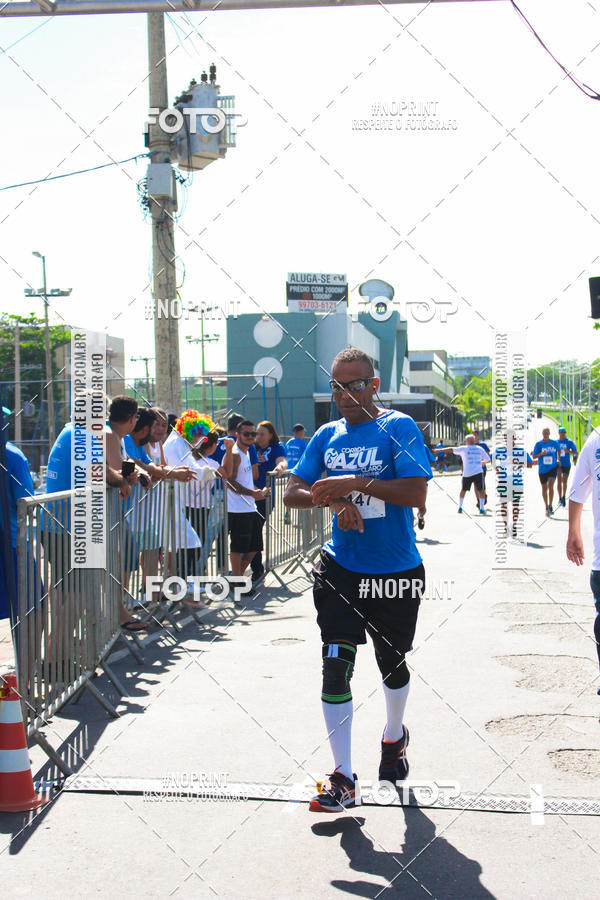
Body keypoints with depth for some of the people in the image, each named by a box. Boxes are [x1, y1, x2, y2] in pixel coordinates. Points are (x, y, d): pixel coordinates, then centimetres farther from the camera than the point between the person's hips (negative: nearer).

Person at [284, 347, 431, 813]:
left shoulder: (399, 427, -8)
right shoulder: (327, 436, 6)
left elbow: (417, 493, -19)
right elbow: (292, 493, 2)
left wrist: (355, 483, -25)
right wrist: (333, 499, -17)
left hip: (397, 573, -2)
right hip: (341, 569, 3)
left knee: (392, 662, 16)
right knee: (336, 665, -8)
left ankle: (394, 735, 46)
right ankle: (342, 778, -1)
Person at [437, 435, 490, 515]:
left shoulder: (464, 449, 2)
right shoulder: (480, 449, 9)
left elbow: (451, 449, -2)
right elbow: (487, 459, 15)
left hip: (467, 473, 0)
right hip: (478, 472, 0)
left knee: (463, 490, 17)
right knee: (481, 490, 4)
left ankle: (460, 507, 22)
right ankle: (481, 509, -8)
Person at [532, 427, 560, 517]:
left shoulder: (554, 443, 2)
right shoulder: (538, 444, -2)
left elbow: (558, 451, 23)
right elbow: (534, 456, -5)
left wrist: (558, 460, 14)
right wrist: (541, 454, -22)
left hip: (553, 468, -1)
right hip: (542, 469, 1)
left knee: (550, 486, -19)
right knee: (544, 489, 10)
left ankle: (550, 506, -10)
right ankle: (546, 507, 26)